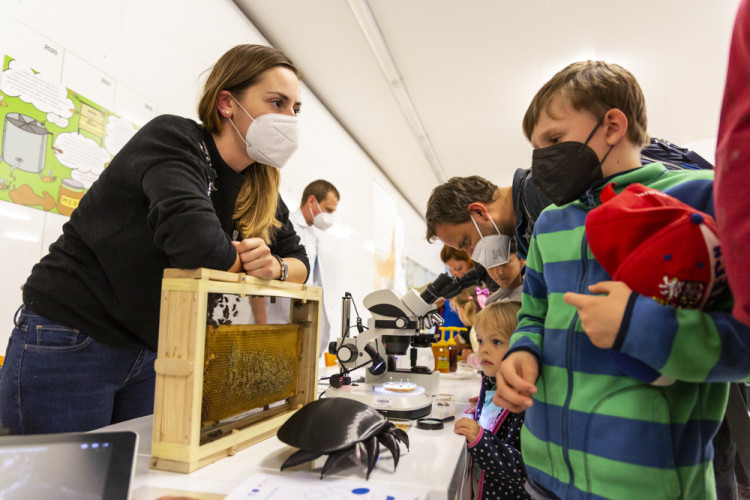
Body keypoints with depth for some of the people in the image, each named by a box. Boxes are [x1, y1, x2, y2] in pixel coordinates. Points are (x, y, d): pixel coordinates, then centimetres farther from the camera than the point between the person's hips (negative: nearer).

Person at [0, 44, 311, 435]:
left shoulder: (262, 190, 1)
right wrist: (243, 264, -16)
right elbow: (196, 239, -37)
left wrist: (275, 267, -17)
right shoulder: (172, 139, -19)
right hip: (67, 344, -6)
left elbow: (299, 262, 7)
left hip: (150, 355, 7)